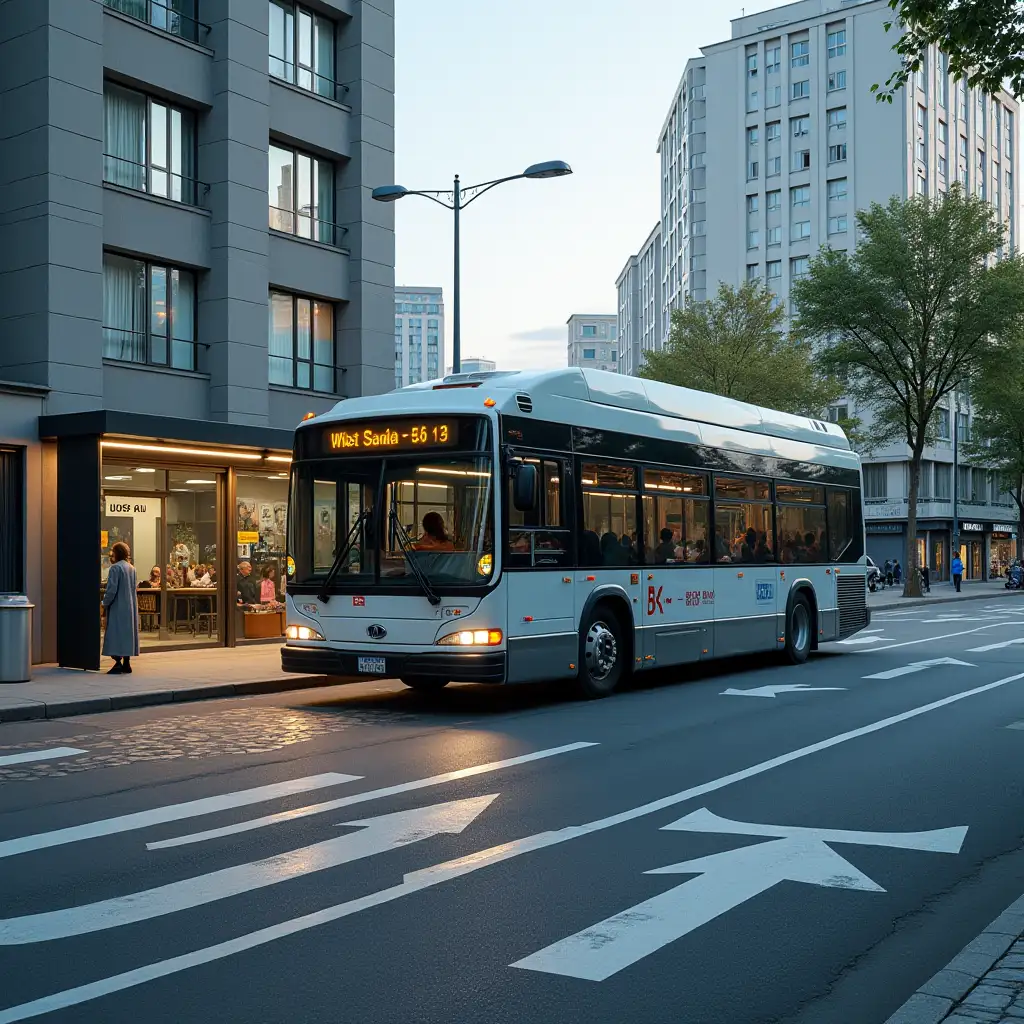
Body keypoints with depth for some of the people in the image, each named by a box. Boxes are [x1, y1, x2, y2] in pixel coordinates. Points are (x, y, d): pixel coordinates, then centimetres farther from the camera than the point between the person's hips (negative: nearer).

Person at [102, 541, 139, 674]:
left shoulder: (115, 568, -14)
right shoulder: (132, 568, 9)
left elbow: (111, 589, -17)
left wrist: (105, 602, -3)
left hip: (117, 607, -7)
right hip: (130, 606, 7)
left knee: (116, 633, -5)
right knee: (127, 631, 10)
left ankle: (118, 663, -9)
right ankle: (126, 663, 12)